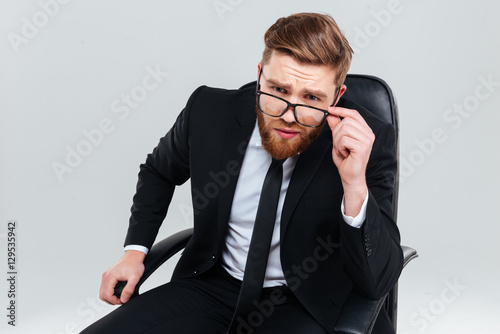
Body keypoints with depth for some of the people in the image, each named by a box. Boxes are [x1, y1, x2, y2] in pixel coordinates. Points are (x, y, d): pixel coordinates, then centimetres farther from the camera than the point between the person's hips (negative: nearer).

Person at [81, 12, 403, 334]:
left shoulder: (370, 141, -19)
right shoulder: (209, 110, -10)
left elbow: (377, 283, -21)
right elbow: (159, 172, 14)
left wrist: (355, 185, -35)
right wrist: (135, 250, 4)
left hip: (305, 305, -2)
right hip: (214, 285, 3)